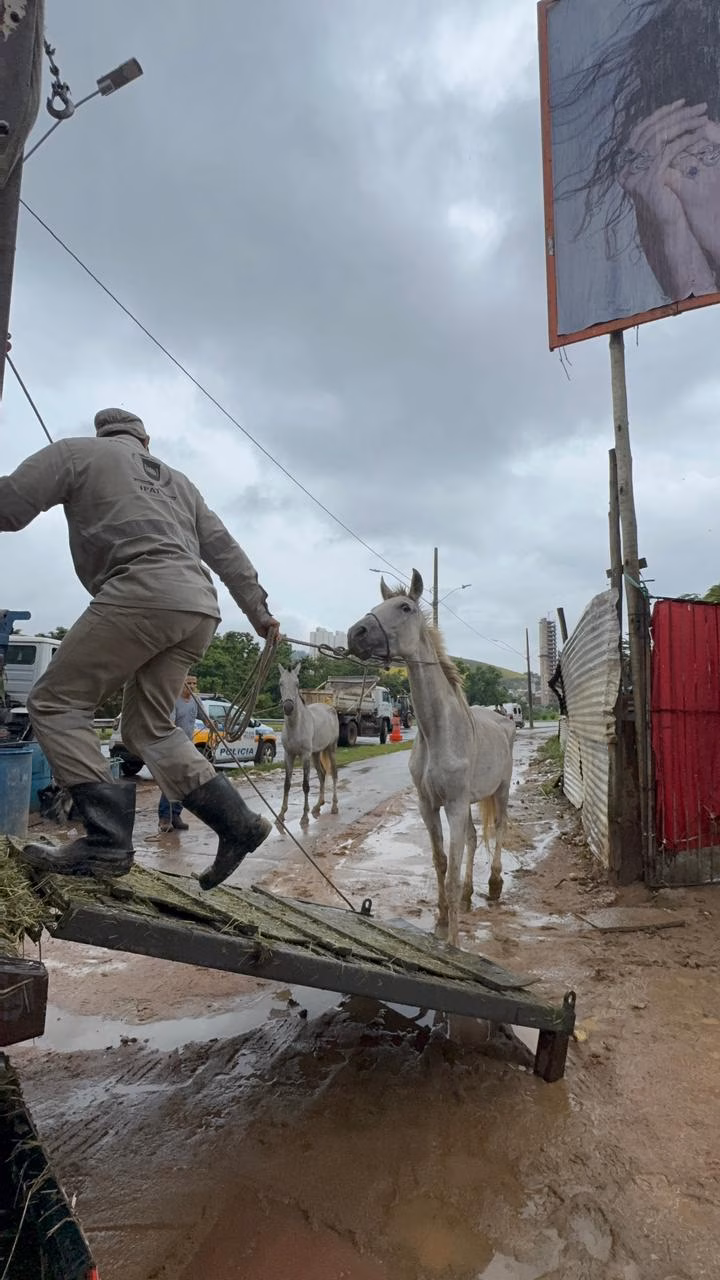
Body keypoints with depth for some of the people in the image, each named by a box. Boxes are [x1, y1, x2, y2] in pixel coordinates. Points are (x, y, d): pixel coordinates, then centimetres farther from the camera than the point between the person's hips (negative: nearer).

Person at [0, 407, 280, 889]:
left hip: (143, 594, -7)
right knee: (148, 727, 15)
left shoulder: (78, 451, 16)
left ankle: (107, 840, -8)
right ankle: (239, 822, 10)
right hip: (200, 609, 7)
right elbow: (227, 552, 30)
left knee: (56, 703, 2)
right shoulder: (177, 480, 33)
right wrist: (260, 612, 33)